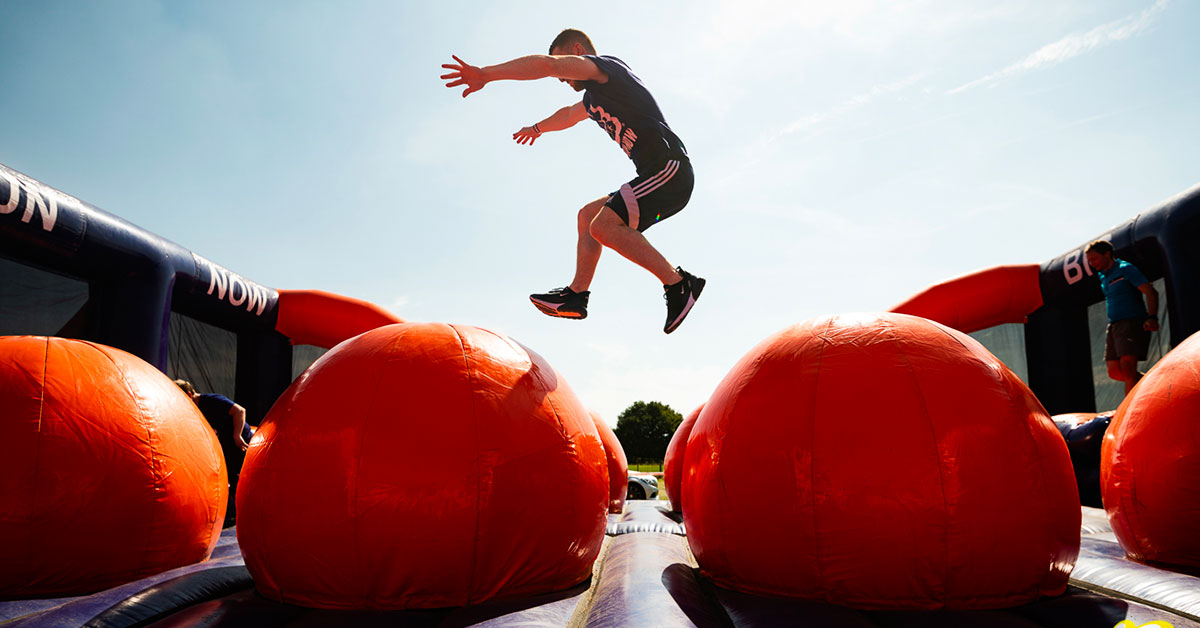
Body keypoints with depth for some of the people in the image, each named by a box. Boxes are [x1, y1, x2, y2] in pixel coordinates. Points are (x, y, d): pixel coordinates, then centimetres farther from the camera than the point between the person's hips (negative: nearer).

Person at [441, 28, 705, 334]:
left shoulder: (605, 66, -4)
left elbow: (546, 64, -19)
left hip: (669, 170, -10)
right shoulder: (596, 94, 26)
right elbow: (568, 115, 47)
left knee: (604, 224, -23)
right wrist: (537, 127, 65)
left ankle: (679, 283, -16)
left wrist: (485, 74, -21)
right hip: (662, 175, 10)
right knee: (588, 215, 15)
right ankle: (576, 294, 14)